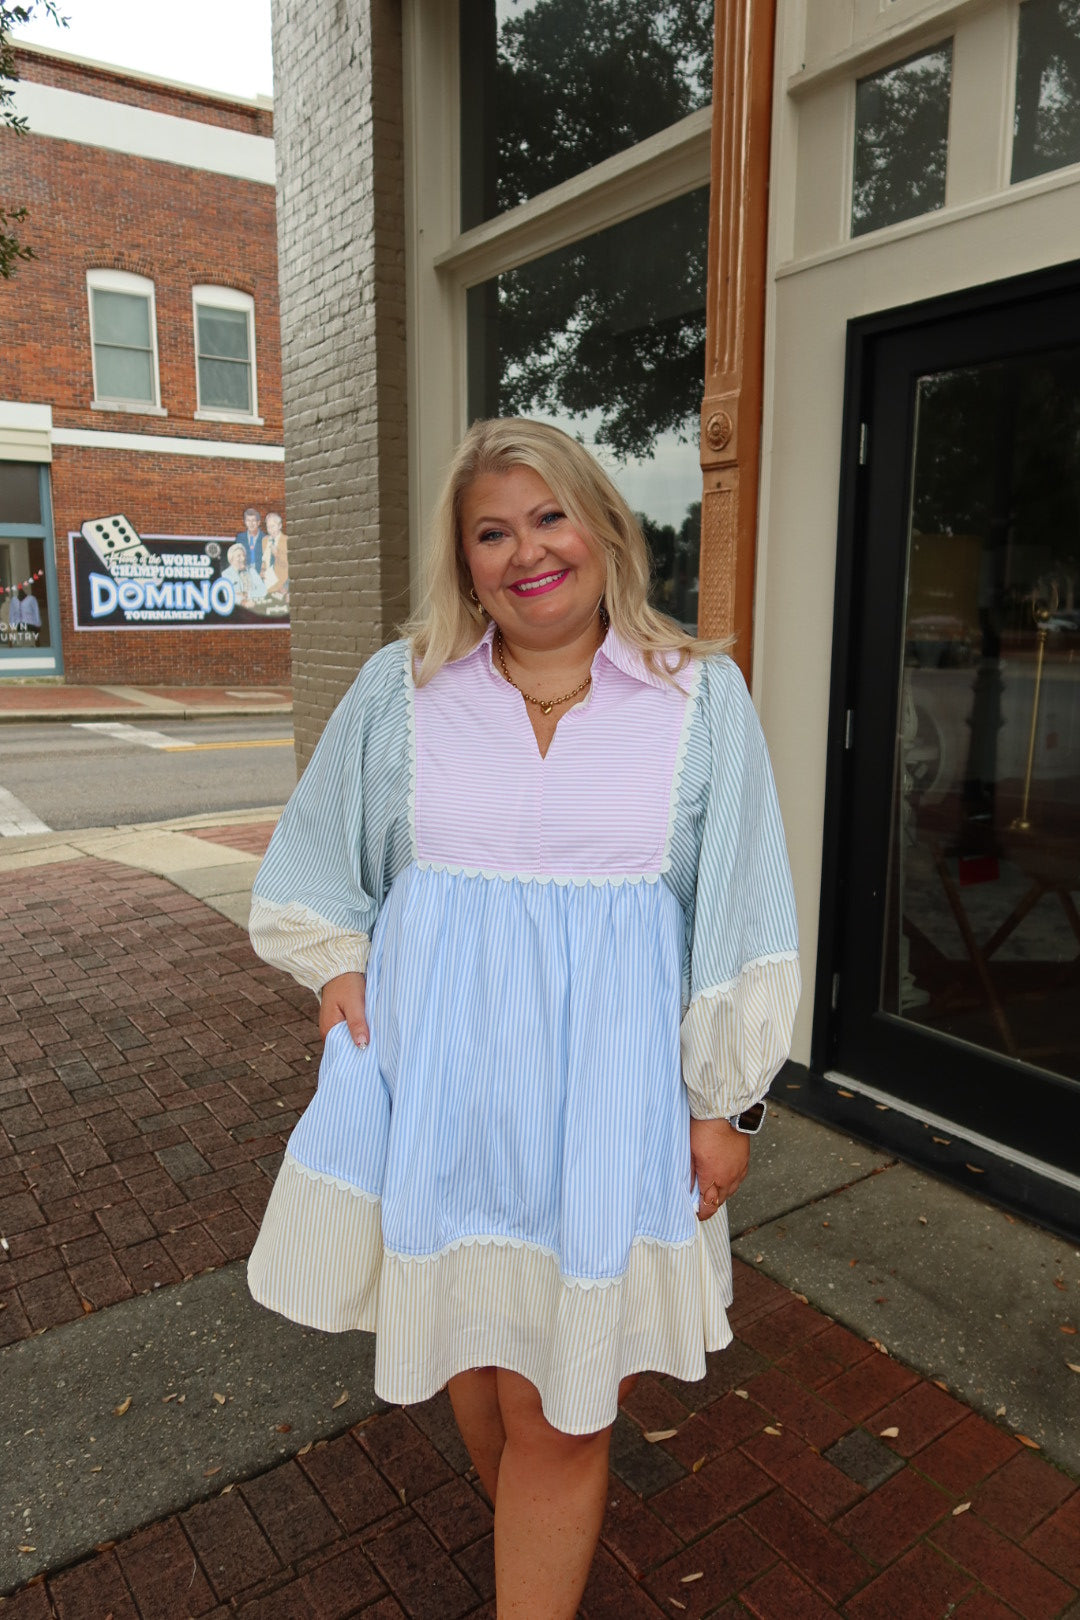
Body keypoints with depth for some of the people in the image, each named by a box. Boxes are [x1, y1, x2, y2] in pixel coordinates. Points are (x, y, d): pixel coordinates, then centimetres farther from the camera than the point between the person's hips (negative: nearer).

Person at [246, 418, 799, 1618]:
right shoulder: (403, 687, 3)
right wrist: (337, 966, 1)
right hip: (434, 1071, 3)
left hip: (603, 1085, -2)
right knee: (464, 1338, 20)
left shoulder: (701, 697, -1)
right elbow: (317, 853, 15)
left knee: (562, 1413, 5)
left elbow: (738, 913, 0)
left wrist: (727, 1100, -1)